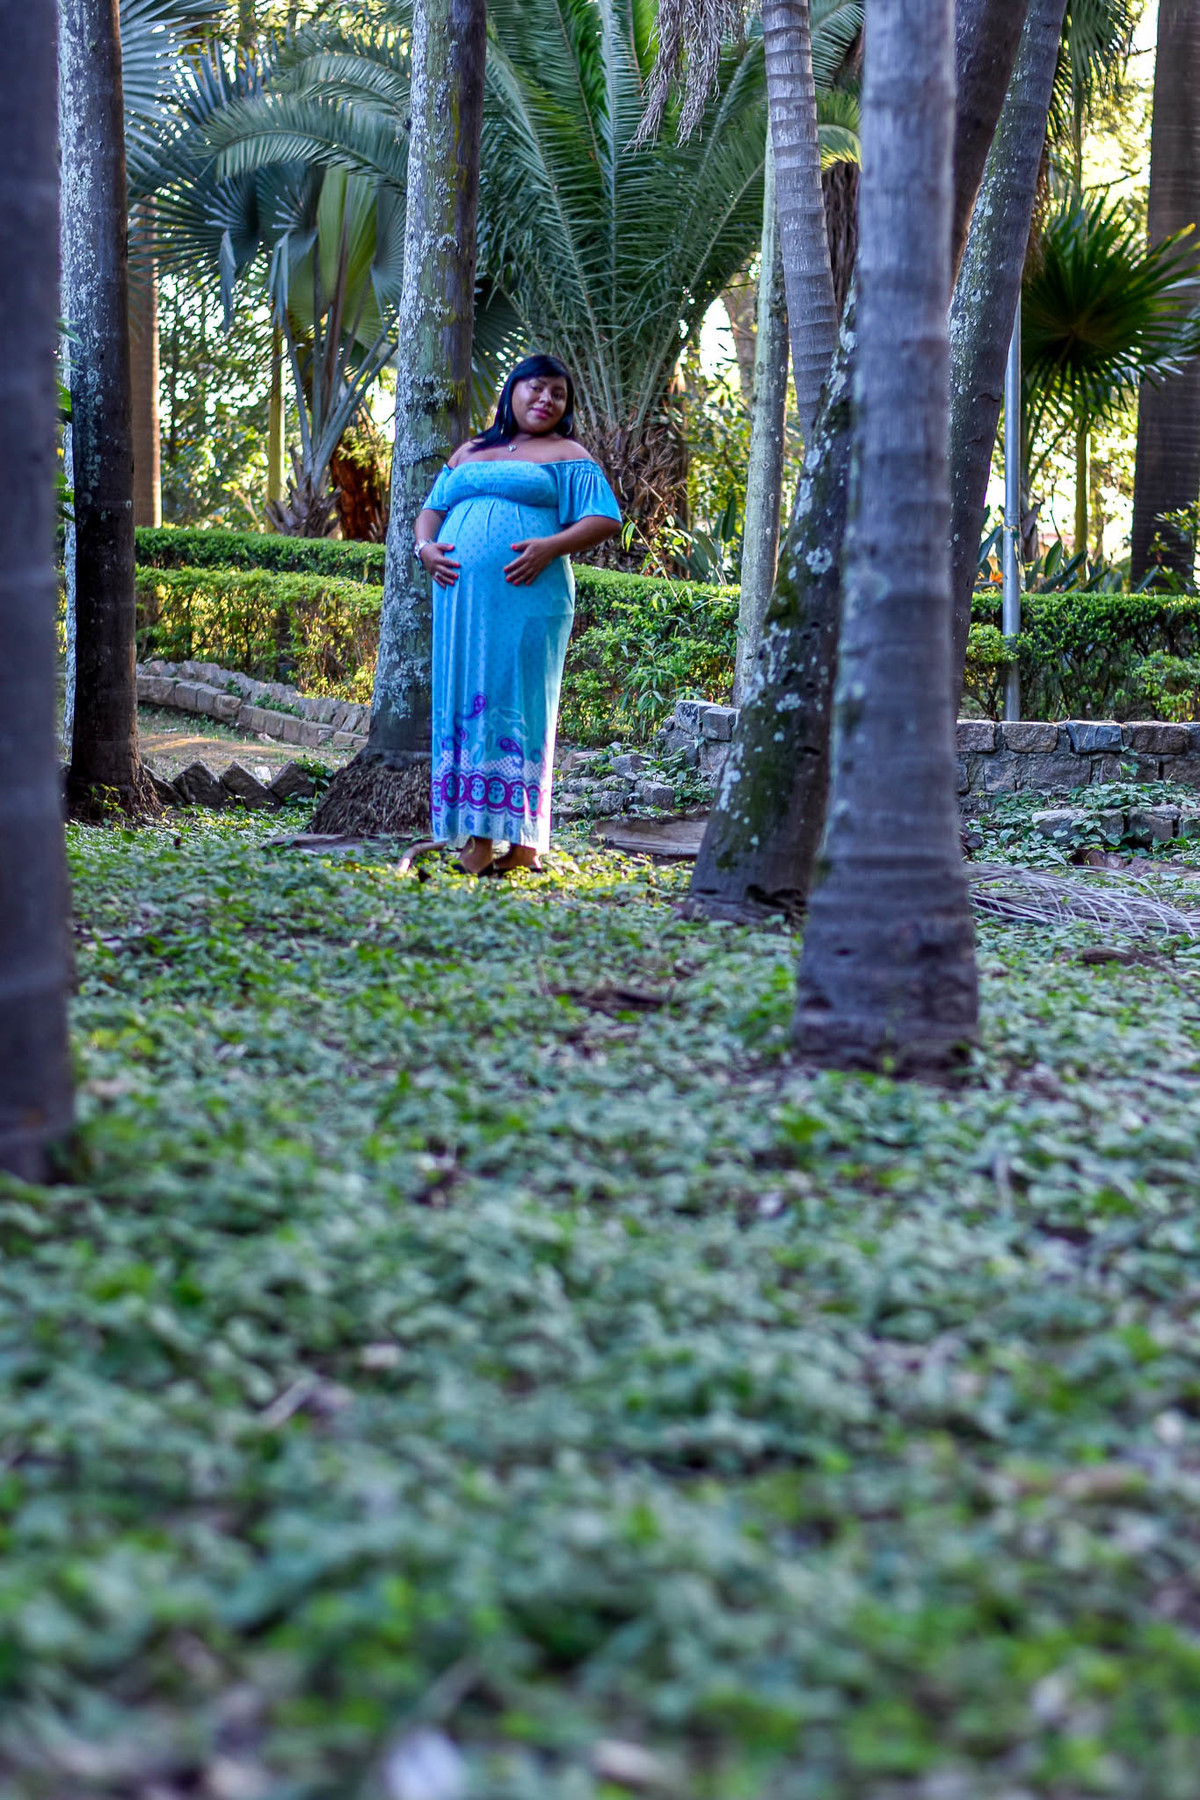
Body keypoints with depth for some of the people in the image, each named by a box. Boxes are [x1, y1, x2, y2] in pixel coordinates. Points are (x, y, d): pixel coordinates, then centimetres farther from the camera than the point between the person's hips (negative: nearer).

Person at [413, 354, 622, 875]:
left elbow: (604, 519, 0)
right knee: (461, 701, 0)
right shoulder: (468, 453, 24)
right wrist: (424, 546, 3)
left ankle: (520, 840, -9)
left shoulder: (566, 455, 10)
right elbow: (431, 508, 25)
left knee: (516, 702, -9)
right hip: (461, 597, 5)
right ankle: (475, 833, 1)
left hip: (526, 596, -5)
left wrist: (550, 546, -15)